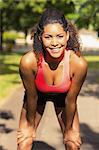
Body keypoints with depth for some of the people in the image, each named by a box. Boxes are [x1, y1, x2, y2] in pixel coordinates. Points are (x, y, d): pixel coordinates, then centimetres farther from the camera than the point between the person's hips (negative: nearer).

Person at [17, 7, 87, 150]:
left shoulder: (78, 63, -35)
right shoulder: (29, 61, -37)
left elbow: (70, 101, -20)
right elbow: (32, 97, -20)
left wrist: (68, 129, -6)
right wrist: (30, 125, -5)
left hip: (63, 97, 1)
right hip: (38, 95, 0)